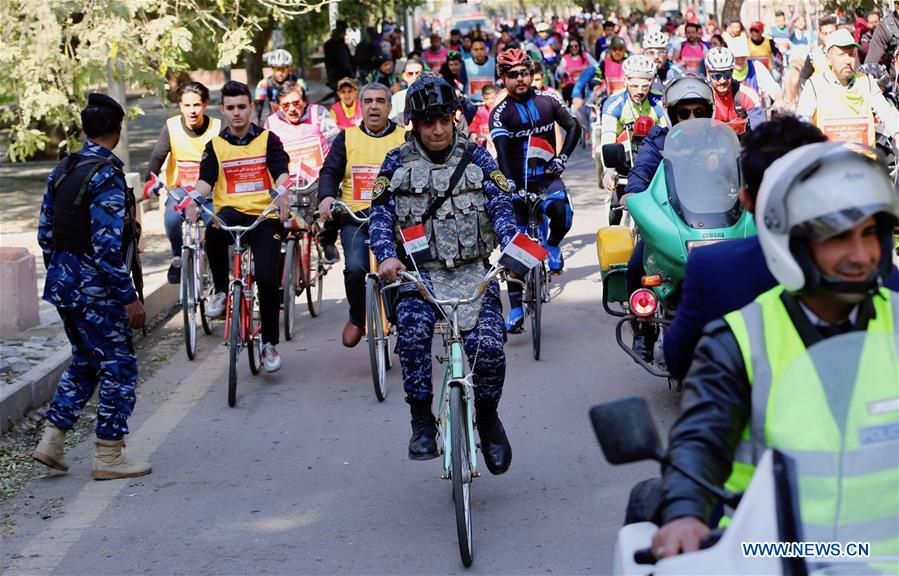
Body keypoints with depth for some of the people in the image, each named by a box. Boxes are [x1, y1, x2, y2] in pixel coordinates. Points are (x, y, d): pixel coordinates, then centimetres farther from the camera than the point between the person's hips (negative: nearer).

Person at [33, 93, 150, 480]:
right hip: (96, 288, -9)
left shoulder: (62, 171, 8)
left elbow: (45, 232, 14)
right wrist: (129, 297, -19)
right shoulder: (106, 177, -19)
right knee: (119, 367, 2)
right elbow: (107, 247, -23)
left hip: (63, 284, 9)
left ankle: (51, 441, 17)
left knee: (84, 362, 21)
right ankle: (109, 457, 6)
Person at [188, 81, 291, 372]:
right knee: (214, 229, -37)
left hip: (264, 216, -1)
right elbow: (206, 179, 1)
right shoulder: (216, 145, 13)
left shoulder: (267, 139, 9)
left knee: (268, 278, -14)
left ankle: (269, 344, 6)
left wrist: (281, 193, -28)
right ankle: (221, 291, -12)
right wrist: (196, 198, -21)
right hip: (230, 212, 1)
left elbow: (281, 171, -5)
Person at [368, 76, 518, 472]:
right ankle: (422, 421, -13)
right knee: (413, 334, -30)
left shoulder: (475, 158, 9)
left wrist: (512, 247, -19)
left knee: (488, 347, -21)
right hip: (420, 274, 0)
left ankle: (487, 416, 9)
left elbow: (501, 207, 1)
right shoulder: (398, 163, 8)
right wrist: (387, 256, -20)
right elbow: (381, 215, 0)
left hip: (473, 273, 0)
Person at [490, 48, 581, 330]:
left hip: (548, 177, 1)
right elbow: (502, 152, -18)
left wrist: (561, 158, -4)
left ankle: (552, 245, 0)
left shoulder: (547, 100, 2)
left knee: (561, 210, -33)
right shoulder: (500, 113, -6)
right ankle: (516, 307, 5)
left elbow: (574, 127, 11)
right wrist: (509, 184, -33)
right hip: (518, 183, 0)